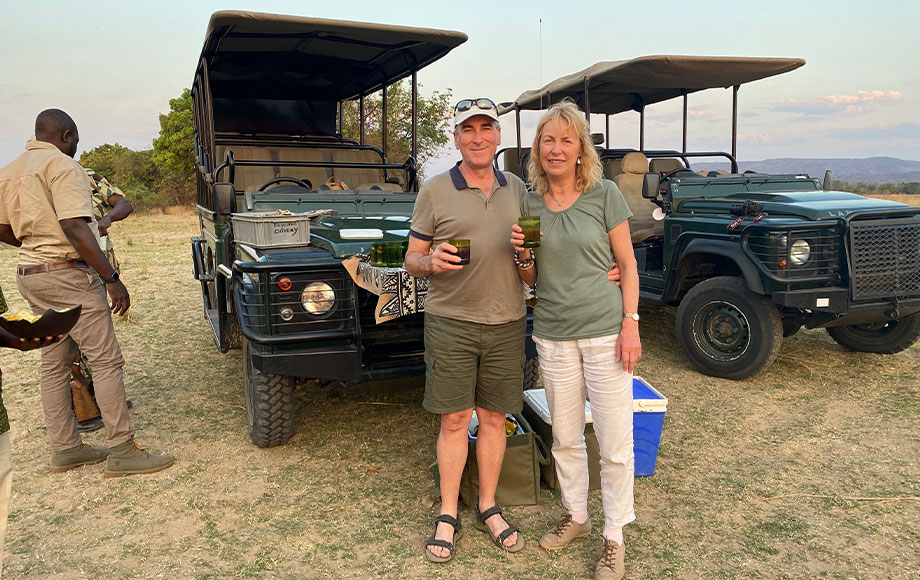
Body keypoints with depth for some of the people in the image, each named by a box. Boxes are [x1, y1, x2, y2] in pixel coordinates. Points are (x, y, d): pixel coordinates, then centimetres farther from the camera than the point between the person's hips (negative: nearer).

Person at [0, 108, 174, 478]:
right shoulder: (61, 165, -11)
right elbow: (75, 227, -22)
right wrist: (112, 278, -22)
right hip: (67, 275, -9)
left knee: (54, 364, 13)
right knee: (106, 359, -7)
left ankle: (65, 449, 20)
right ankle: (121, 451, -6)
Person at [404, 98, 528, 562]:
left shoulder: (517, 189, 10)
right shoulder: (434, 191, 0)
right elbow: (411, 259, 1)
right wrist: (431, 262, -21)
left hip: (506, 321, 3)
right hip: (450, 321, -3)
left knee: (494, 417, 11)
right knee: (454, 419, 4)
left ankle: (488, 508, 27)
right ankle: (447, 515, 20)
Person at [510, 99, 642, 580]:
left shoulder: (604, 195, -4)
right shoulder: (528, 203, 5)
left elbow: (627, 265, -1)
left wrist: (630, 325, -9)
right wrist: (522, 255, -10)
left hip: (605, 332, -3)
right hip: (553, 336, 4)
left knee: (614, 442, 3)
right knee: (565, 437, 16)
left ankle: (614, 537, 22)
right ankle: (575, 515, 37)